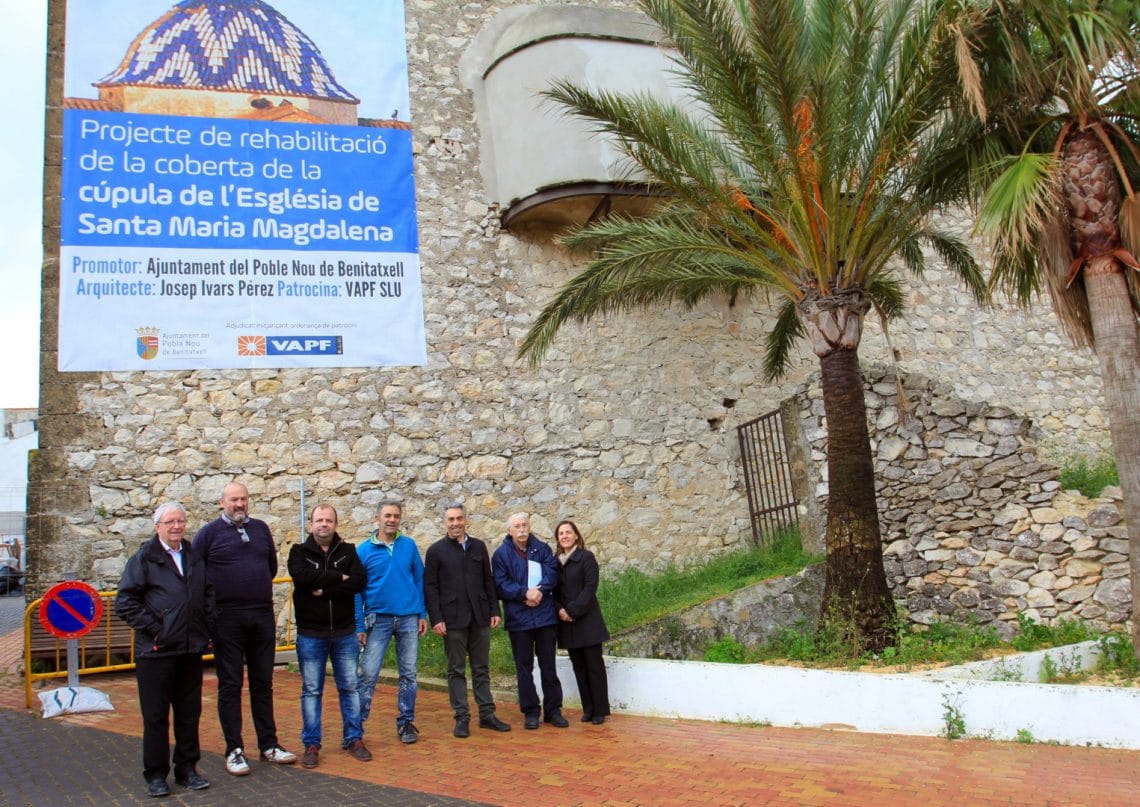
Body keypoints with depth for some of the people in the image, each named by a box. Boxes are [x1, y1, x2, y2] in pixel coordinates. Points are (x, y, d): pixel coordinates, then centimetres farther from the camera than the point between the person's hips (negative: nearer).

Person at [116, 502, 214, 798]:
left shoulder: (194, 558, 13)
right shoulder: (143, 559, -4)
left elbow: (208, 593, 23)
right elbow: (125, 602, -8)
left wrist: (206, 625, 10)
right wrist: (152, 628, -13)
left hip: (191, 650, 5)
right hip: (156, 651, -5)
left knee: (189, 713, 11)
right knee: (155, 716, 4)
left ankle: (187, 768, 23)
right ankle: (156, 775, 16)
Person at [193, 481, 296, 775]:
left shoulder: (261, 529, 11)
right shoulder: (210, 532, -2)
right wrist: (216, 595, -2)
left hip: (262, 615, 4)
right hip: (227, 618, -4)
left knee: (263, 682, 10)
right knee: (230, 685, 3)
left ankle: (268, 744, 19)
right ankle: (234, 750, 11)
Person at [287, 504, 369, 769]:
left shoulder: (348, 551, 6)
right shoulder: (299, 552, 2)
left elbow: (359, 582, -10)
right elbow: (301, 577, -20)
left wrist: (324, 590, -18)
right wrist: (338, 578, -15)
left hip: (344, 632, 2)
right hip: (310, 634, -1)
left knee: (349, 687, 8)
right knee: (311, 690, 5)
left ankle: (354, 739, 18)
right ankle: (311, 744, 14)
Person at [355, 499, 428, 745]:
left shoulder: (409, 546, 3)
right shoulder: (364, 550, -2)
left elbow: (419, 580, 7)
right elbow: (356, 591, -1)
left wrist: (422, 614, 3)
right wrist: (359, 626, -4)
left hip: (409, 619, 2)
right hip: (379, 619, -2)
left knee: (408, 674, 8)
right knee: (368, 673, -4)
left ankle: (406, 722, 20)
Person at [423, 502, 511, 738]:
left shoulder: (478, 547, 9)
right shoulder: (436, 551, 0)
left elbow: (488, 581, 11)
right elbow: (430, 587, -3)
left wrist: (495, 610, 4)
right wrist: (436, 619, -11)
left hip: (479, 617, 3)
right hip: (453, 620, -3)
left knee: (482, 669, 9)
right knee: (456, 670, 4)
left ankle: (487, 714, 15)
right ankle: (462, 718, 10)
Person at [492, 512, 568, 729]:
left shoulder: (542, 548, 7)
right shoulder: (501, 554, 0)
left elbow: (551, 572, -4)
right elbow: (501, 585, -7)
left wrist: (539, 591, -20)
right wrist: (525, 593, -18)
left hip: (545, 615, 2)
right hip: (518, 618, -1)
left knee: (548, 665, 8)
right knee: (524, 667, 5)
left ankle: (553, 710, 16)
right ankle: (530, 711, 15)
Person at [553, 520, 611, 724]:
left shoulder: (586, 557, -4)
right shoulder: (555, 561, 11)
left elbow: (590, 587, -11)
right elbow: (554, 590, 11)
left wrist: (572, 610, -16)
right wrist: (559, 609, -7)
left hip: (587, 620, -5)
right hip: (567, 623, 5)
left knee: (594, 665, -2)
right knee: (578, 667, 8)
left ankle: (600, 710, 5)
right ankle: (588, 708, 16)